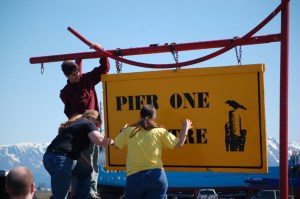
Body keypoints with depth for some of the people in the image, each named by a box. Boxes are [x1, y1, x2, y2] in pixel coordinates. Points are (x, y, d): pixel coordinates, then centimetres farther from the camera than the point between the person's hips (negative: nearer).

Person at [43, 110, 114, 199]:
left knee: (85, 174, 26)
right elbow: (99, 140, -16)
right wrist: (112, 141, 2)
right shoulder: (88, 124, 3)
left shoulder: (75, 124, 29)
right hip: (59, 160, -9)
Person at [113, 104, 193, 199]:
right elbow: (179, 144, 6)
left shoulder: (129, 131, 5)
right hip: (157, 176, 0)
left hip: (134, 178, 0)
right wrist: (185, 128, 22)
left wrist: (123, 131, 37)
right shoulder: (160, 131, 2)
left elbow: (116, 145, 19)